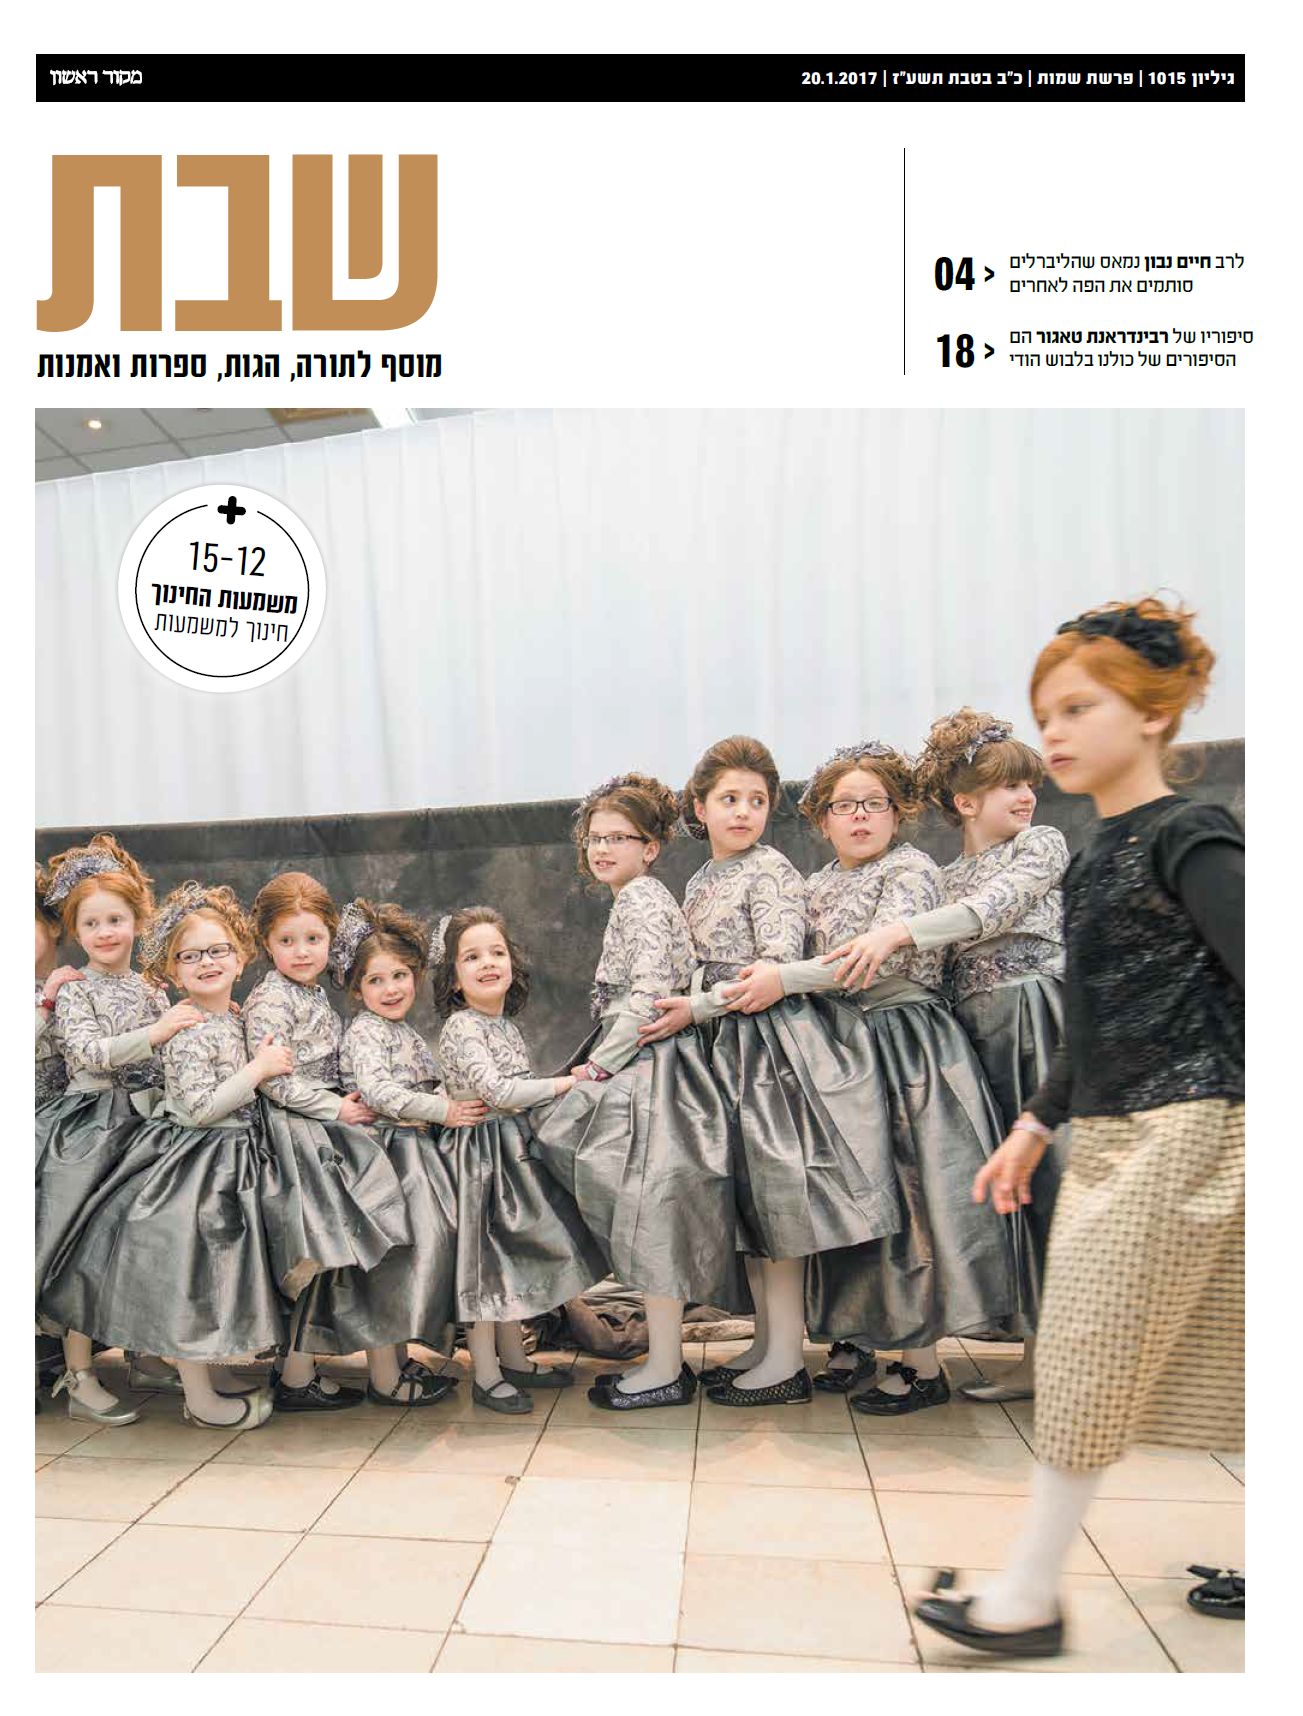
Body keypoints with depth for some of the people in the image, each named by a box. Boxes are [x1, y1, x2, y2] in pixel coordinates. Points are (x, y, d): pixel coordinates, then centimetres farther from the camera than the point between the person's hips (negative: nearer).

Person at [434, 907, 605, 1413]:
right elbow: (496, 1090, -24)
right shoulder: (461, 1027, -16)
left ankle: (514, 1359, 29)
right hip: (482, 1153, -9)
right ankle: (485, 1376, 11)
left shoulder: (506, 1025, 11)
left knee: (512, 1257, 16)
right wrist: (562, 1084, -16)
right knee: (483, 1258, 0)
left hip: (516, 1148, 9)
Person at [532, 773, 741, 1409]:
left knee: (651, 1209, -5)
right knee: (646, 1214, 13)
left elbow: (648, 994, -21)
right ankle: (664, 1352, 22)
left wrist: (601, 1062, -16)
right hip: (634, 1069, 10)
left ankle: (666, 1371, 4)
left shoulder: (640, 900, -11)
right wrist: (603, 1062, 18)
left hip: (646, 1067, -10)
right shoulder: (641, 900, 19)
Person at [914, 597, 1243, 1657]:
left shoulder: (1189, 839, -13)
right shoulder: (1104, 852, 13)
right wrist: (1038, 1123, 19)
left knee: (1092, 1364, -1)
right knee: (1223, 1362, 17)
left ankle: (1031, 1600, 13)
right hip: (1116, 1134, 9)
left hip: (1181, 1132, -9)